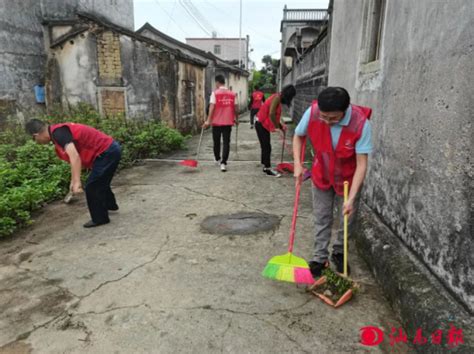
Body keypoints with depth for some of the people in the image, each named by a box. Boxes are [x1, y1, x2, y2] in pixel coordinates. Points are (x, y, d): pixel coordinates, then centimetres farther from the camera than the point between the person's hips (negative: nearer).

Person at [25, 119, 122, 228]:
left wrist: (77, 182, -33)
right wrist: (74, 181, 29)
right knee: (100, 183, 29)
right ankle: (110, 204, 51)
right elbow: (75, 158, 24)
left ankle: (100, 218, 18)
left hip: (106, 152, -10)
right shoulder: (59, 131, 15)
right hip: (111, 149, 10)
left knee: (92, 187, 2)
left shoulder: (58, 133, -16)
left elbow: (75, 156, -30)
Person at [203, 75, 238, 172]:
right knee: (226, 143, 2)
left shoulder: (215, 93, -5)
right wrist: (236, 119, 21)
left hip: (217, 122, -1)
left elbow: (212, 107, -13)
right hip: (228, 122, 2)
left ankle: (217, 159, 33)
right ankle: (223, 163, -7)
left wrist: (208, 120, -14)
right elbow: (236, 108, 7)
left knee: (217, 142, 16)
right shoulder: (232, 94, 5)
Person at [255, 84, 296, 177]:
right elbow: (271, 114, -24)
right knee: (267, 147, -5)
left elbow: (274, 115, 12)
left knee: (265, 146, 13)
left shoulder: (278, 98, 11)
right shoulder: (277, 97, -17)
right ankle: (268, 169, 2)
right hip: (261, 124, -9)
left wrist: (280, 124, 8)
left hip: (264, 124, 9)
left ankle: (265, 167, 21)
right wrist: (277, 127, -17)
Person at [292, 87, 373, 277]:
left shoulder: (361, 123, -32)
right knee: (321, 219, 9)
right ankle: (320, 258, 24)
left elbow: (361, 164, -28)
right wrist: (298, 164, -16)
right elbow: (298, 136, -4)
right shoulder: (312, 113, -26)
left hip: (348, 178, -1)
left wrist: (351, 199, -33)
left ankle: (339, 253, 36)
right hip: (321, 176, 2)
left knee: (347, 219, 12)